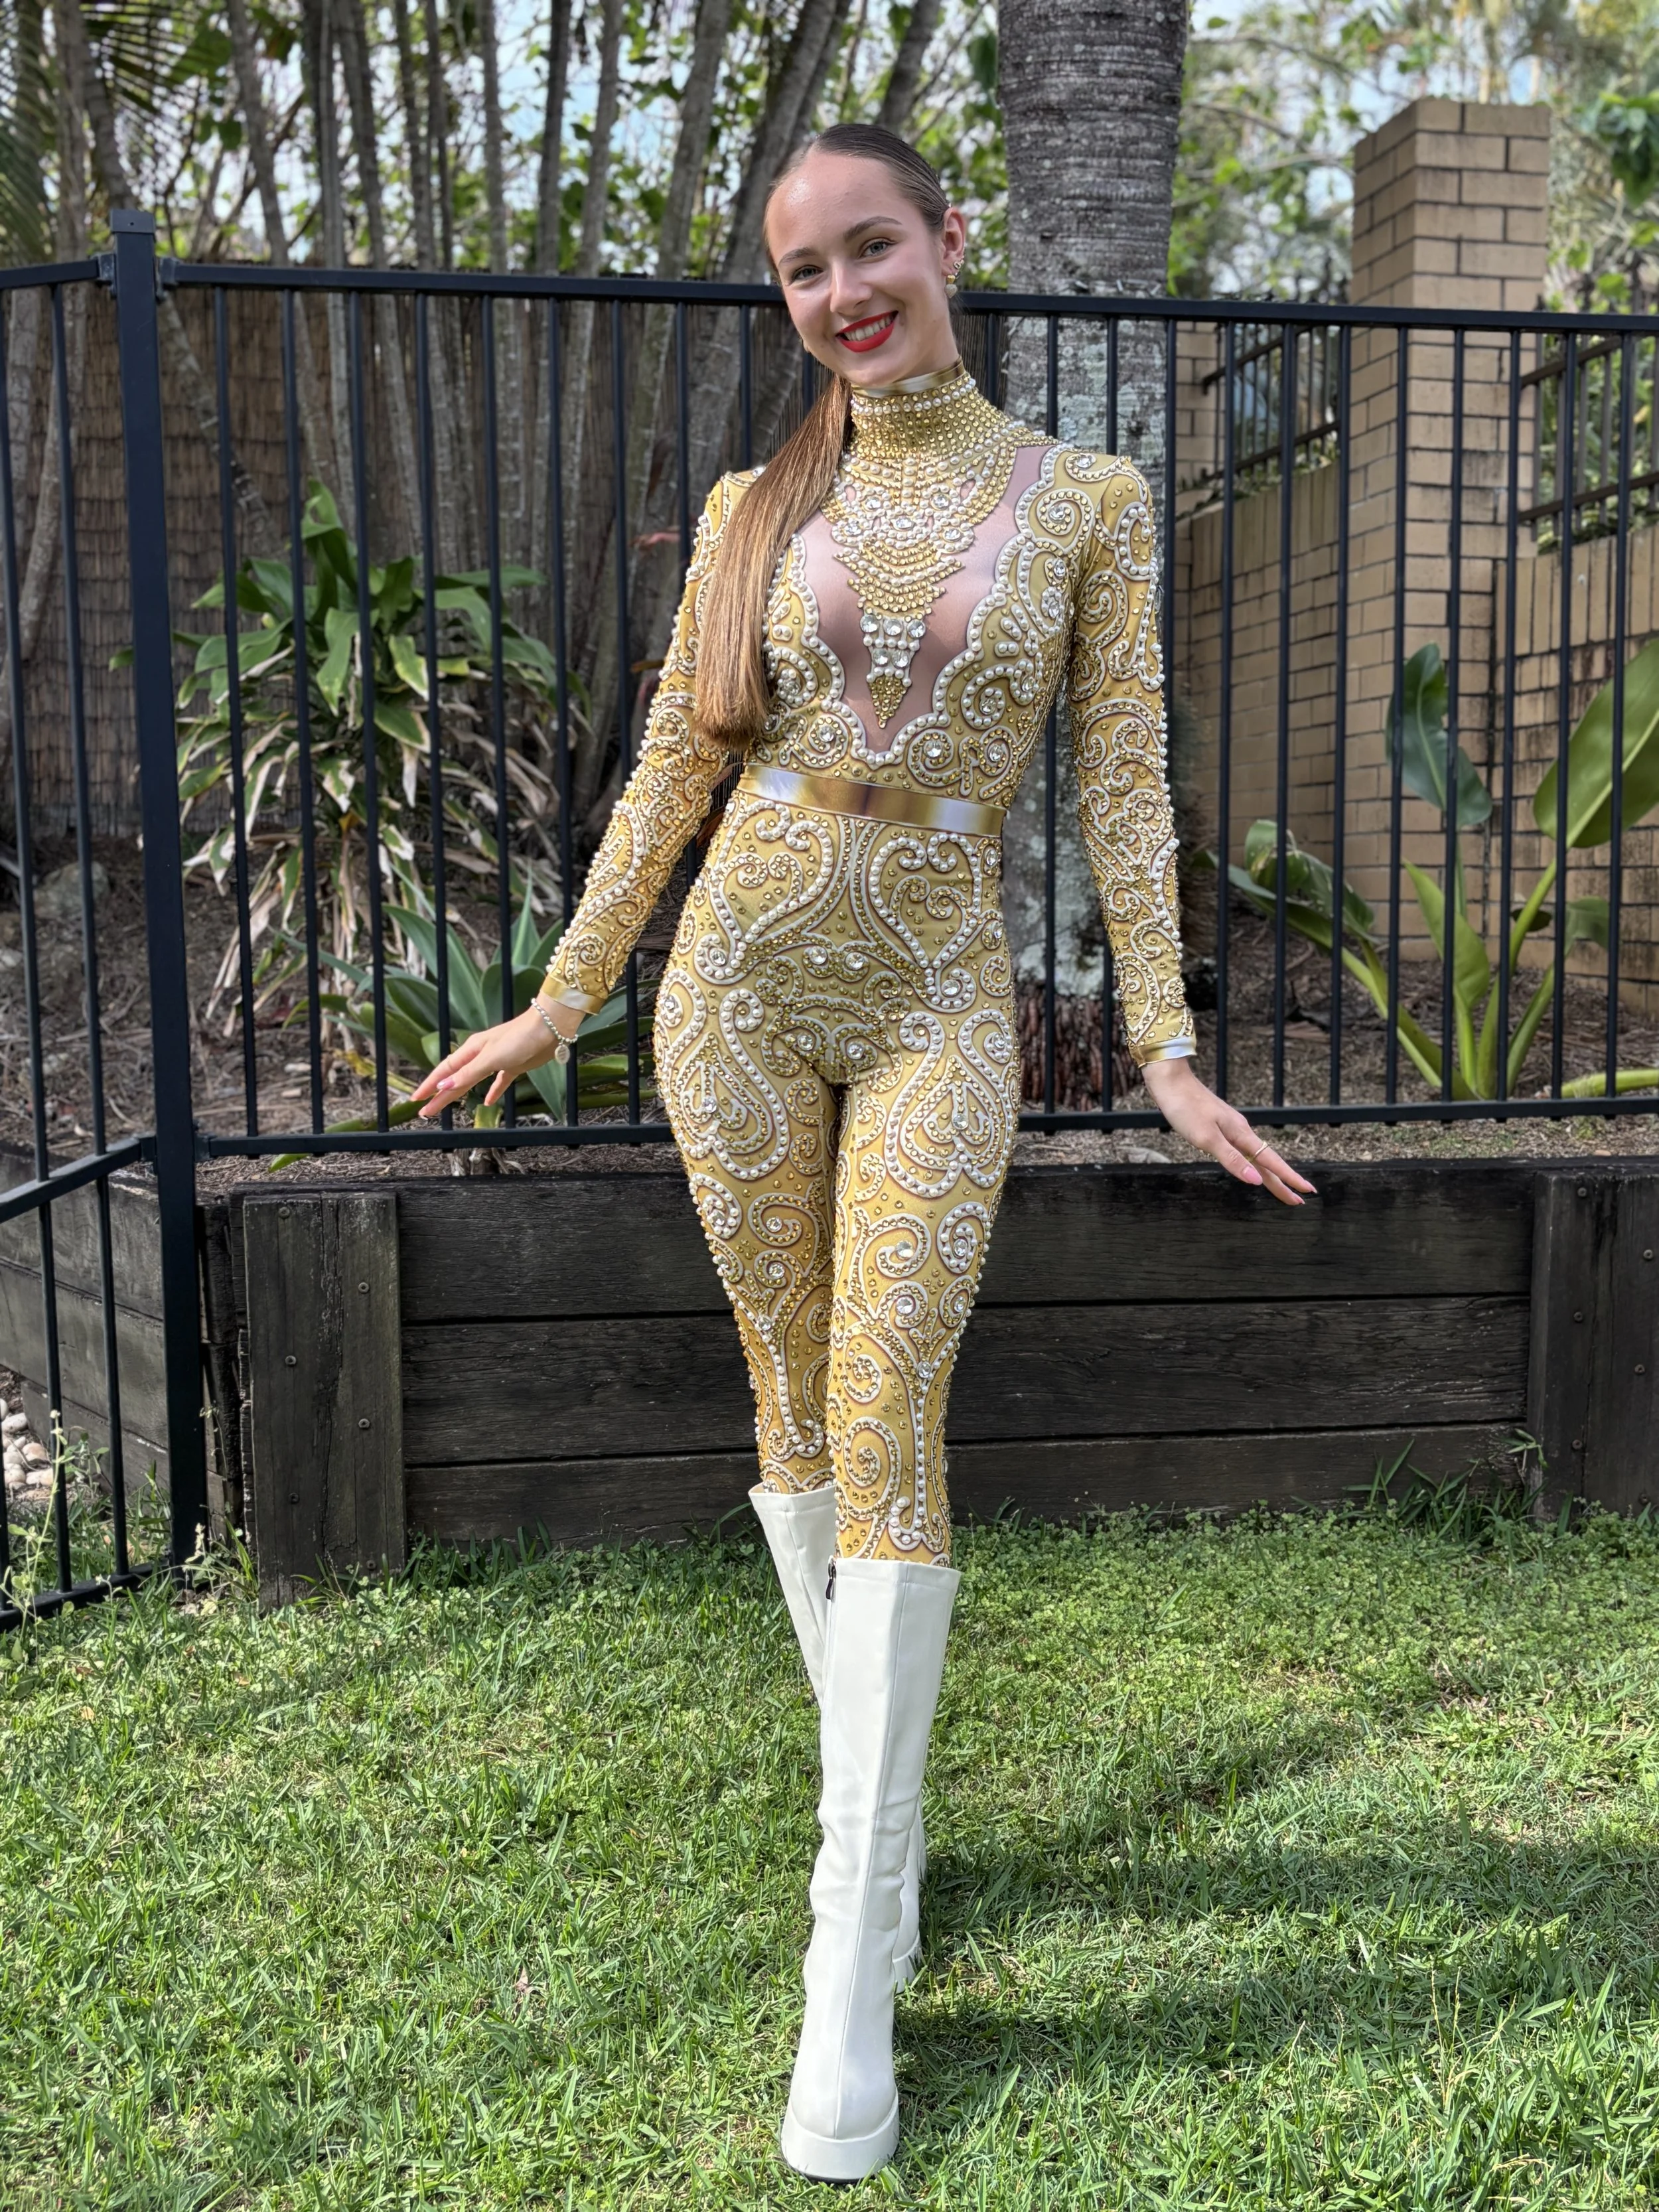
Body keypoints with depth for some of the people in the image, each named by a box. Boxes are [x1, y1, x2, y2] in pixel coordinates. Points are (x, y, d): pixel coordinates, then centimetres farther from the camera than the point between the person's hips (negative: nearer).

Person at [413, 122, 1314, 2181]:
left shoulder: (1088, 501, 4)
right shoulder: (753, 510, 8)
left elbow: (1124, 785, 3)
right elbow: (670, 770, 11)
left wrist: (1166, 1048, -1)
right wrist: (557, 1003, 12)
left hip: (940, 1005, -2)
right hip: (742, 981, 3)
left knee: (889, 1425, -9)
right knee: (797, 1411, 8)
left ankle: (853, 1964, -1)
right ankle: (877, 1811, 28)